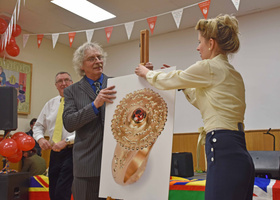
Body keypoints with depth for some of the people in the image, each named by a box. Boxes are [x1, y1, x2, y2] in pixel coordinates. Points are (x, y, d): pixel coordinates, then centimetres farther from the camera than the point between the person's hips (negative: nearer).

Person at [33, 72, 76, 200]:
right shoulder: (50, 104, 13)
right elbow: (38, 126, 19)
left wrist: (66, 141, -21)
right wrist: (40, 138, -1)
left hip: (71, 152, -6)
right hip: (55, 152, 6)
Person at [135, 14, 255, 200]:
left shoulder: (209, 68, -9)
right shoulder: (232, 73, 17)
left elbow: (168, 81, 2)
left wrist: (147, 72, 21)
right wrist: (180, 78, 33)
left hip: (223, 153, -9)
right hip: (238, 154, 10)